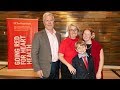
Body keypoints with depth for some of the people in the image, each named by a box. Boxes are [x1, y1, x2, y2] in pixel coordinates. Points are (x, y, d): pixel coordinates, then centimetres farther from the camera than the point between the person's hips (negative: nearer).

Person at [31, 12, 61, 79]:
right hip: (45, 69, -5)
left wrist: (60, 66, 11)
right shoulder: (38, 35, -9)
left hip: (57, 66, 5)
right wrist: (37, 69, -15)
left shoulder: (58, 35, 8)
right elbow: (34, 53, -10)